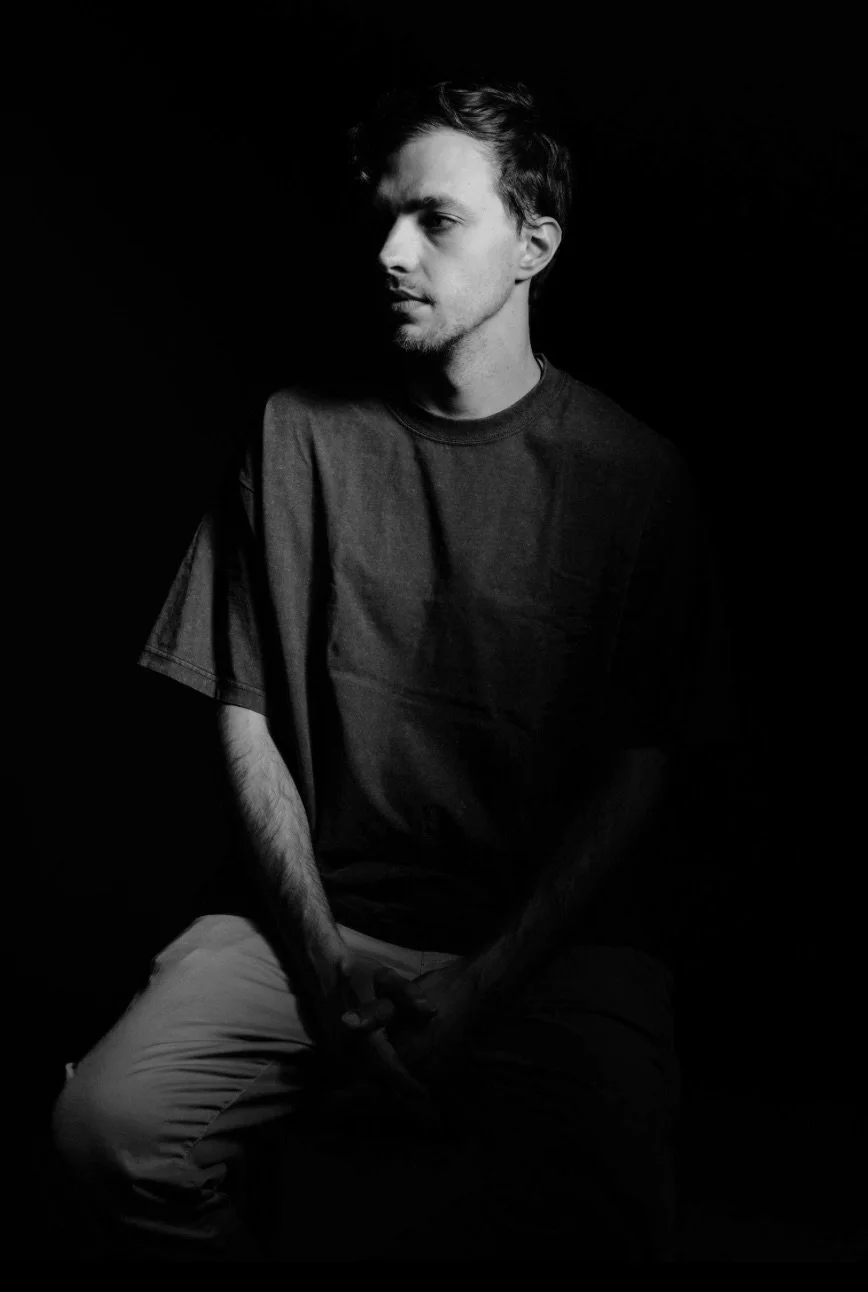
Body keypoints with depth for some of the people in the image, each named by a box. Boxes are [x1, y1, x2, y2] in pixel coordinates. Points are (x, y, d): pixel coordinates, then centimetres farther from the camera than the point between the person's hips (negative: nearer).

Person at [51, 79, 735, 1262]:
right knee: (110, 1127, -23)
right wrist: (321, 953, -8)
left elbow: (639, 769, -1)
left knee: (597, 1205, -28)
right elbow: (246, 720, 4)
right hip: (314, 910, 2)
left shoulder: (633, 475, 0)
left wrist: (487, 984, -12)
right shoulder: (301, 433, 5)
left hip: (551, 934, -1)